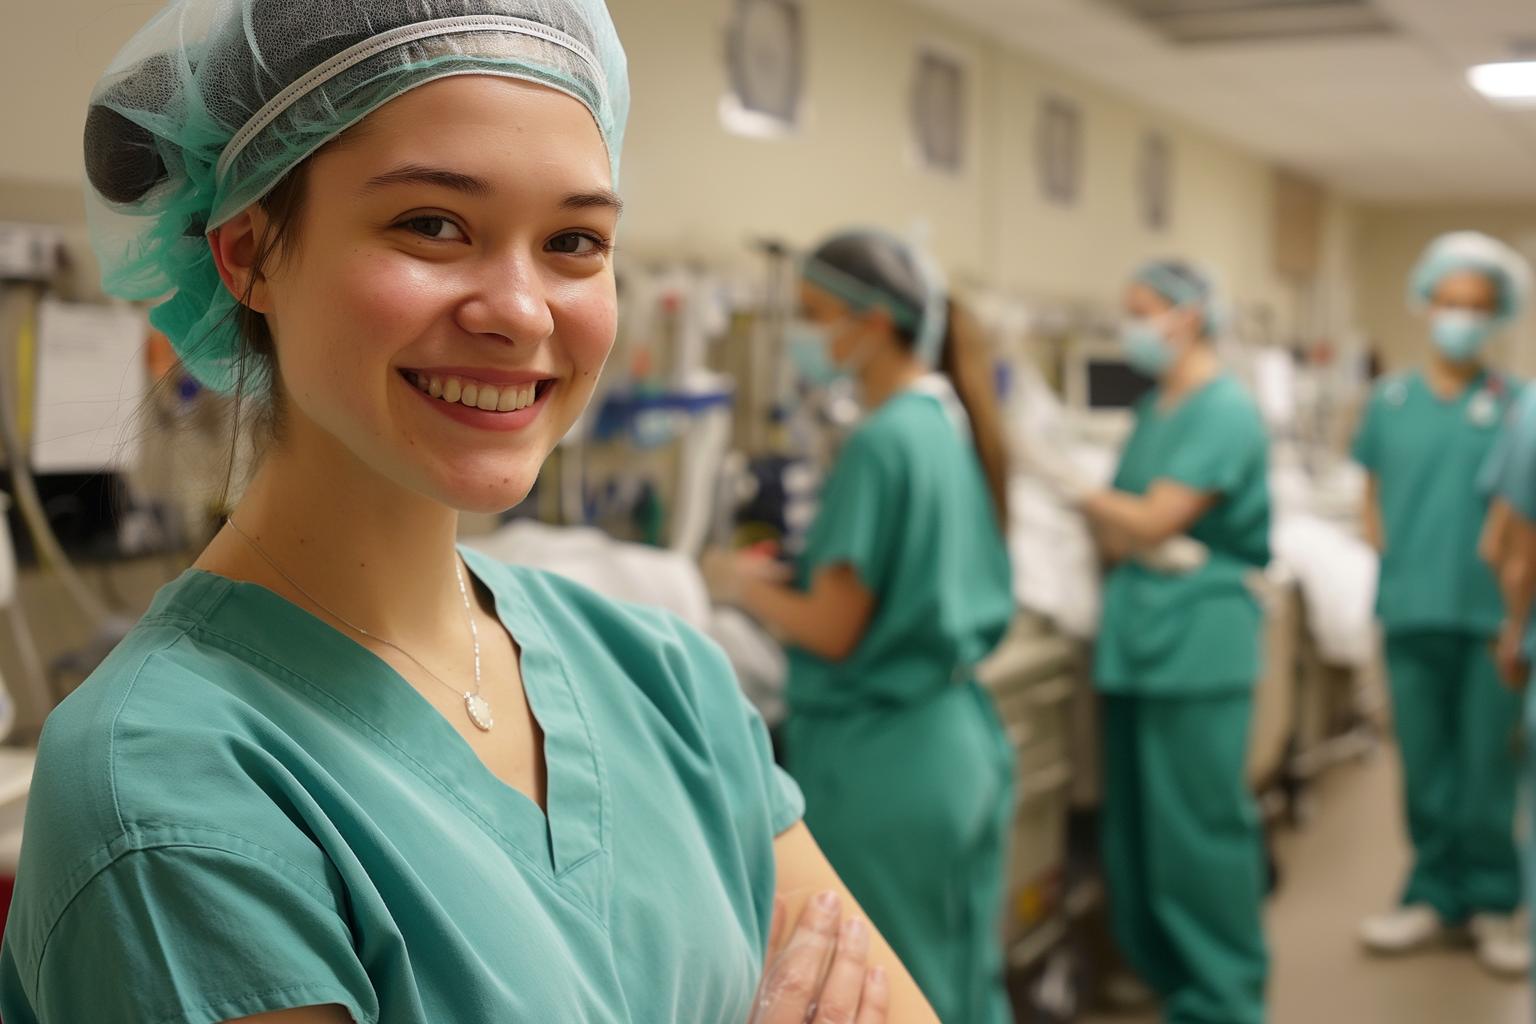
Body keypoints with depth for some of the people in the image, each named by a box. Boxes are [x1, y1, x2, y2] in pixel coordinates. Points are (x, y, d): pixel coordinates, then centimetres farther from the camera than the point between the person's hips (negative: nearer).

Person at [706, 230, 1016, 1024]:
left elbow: (833, 631, -18)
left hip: (882, 757, -8)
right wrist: (793, 575, 12)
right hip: (962, 740, 9)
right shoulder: (952, 423, 6)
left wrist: (745, 585, -2)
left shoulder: (880, 443, -19)